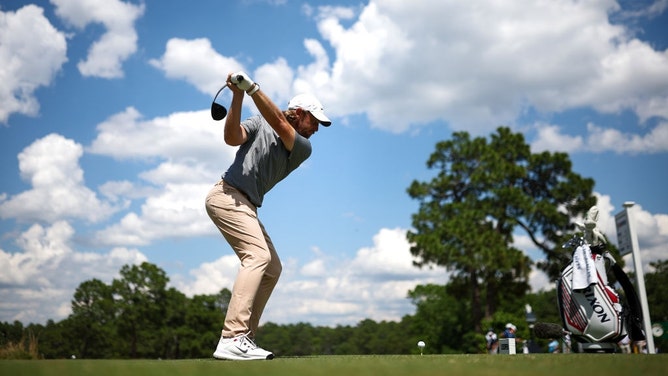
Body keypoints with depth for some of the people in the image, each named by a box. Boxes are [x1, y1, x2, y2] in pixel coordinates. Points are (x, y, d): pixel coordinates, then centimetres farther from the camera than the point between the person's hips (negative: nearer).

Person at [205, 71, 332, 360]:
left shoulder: (303, 148, 8)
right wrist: (237, 96, -25)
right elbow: (232, 138, -16)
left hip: (246, 207, 8)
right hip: (227, 195, -8)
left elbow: (278, 123, -11)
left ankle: (245, 338, 7)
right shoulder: (259, 124, 2)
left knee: (272, 268, 7)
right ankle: (231, 339, -33)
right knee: (258, 254, -25)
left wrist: (252, 88, -24)